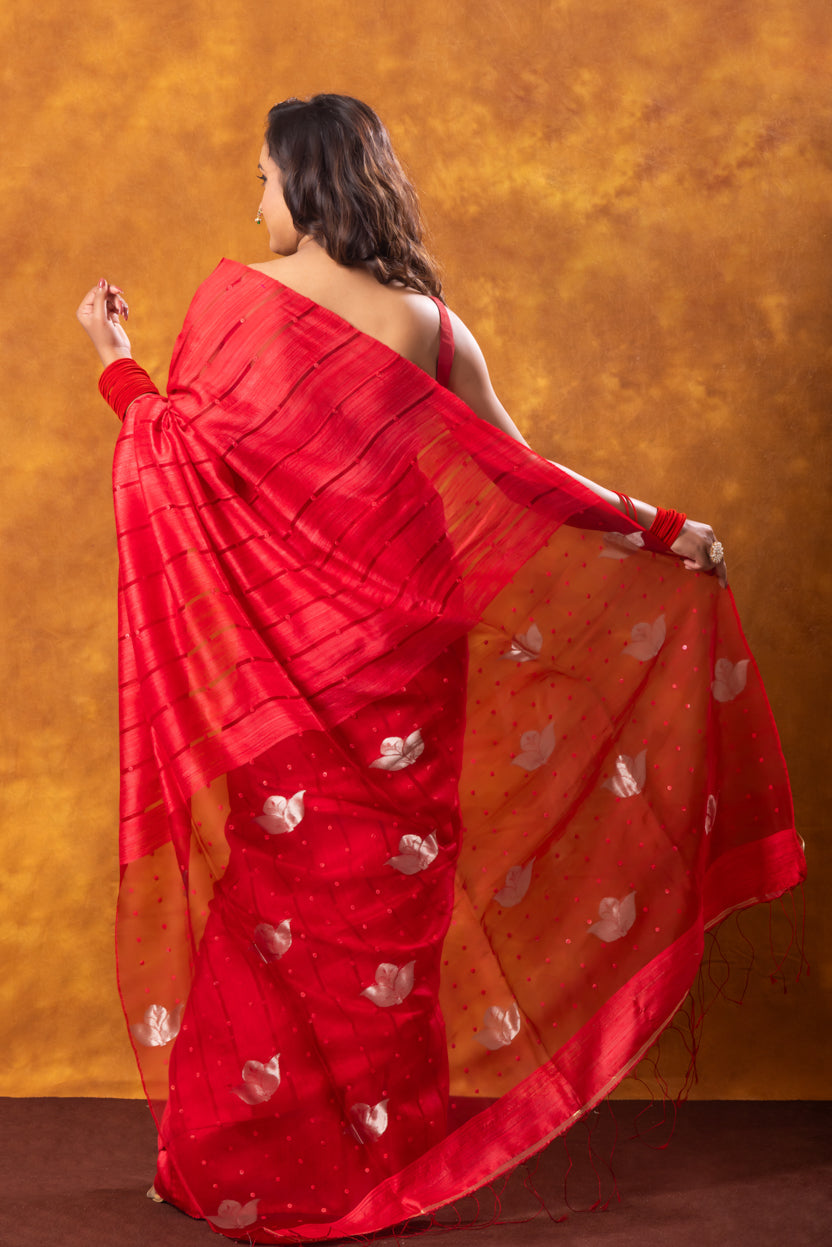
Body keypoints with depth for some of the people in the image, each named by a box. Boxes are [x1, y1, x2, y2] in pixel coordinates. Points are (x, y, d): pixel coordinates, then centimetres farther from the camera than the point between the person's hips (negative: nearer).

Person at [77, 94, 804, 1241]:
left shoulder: (235, 299, -6)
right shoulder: (426, 323, -1)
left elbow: (174, 450, -4)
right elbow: (512, 473, 1)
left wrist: (114, 357, 13)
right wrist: (654, 530, 9)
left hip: (263, 653, -1)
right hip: (390, 646, 2)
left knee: (266, 891, 10)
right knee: (385, 883, 12)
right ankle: (381, 1155, 22)